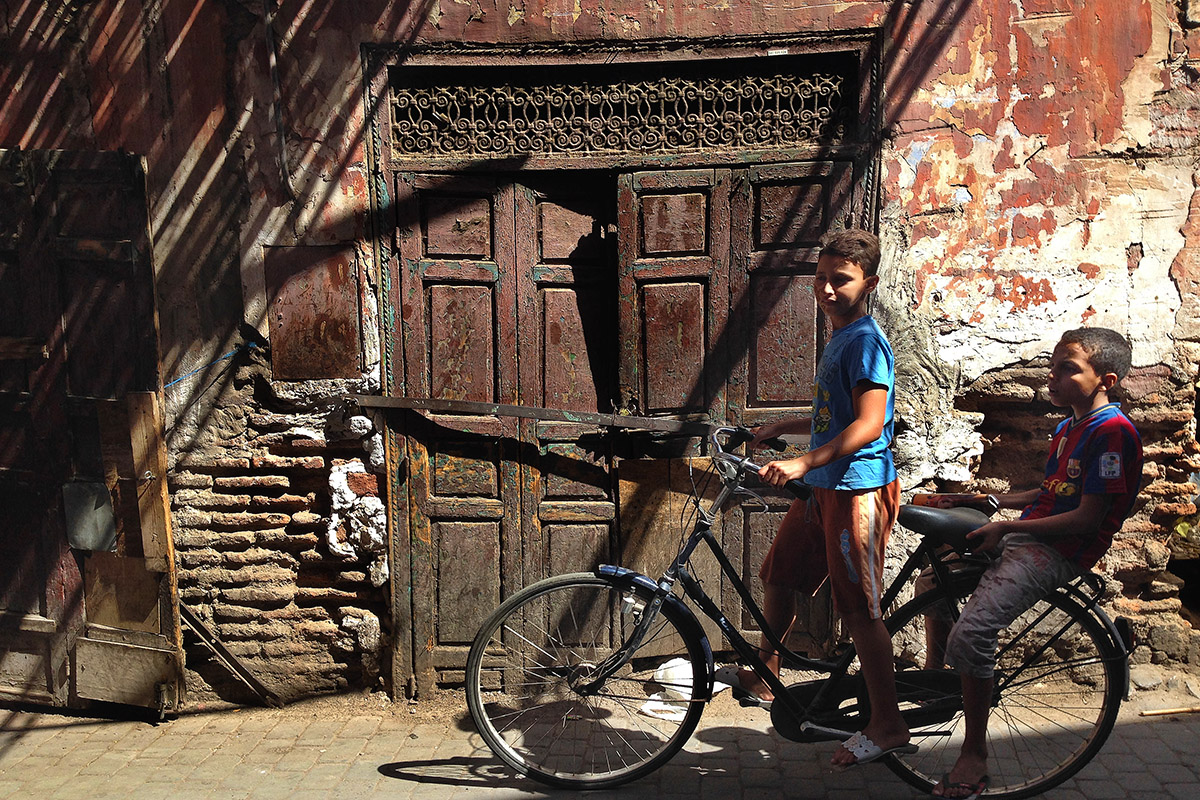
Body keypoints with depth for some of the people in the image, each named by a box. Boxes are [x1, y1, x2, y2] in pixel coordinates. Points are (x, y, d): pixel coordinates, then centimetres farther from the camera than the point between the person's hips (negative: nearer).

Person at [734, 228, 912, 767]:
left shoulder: (866, 341, -14)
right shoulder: (838, 339, 16)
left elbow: (868, 425, -24)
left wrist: (803, 463, -31)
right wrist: (779, 428, 27)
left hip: (858, 488, -10)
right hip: (822, 488, 10)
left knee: (859, 610, -6)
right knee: (778, 577, 19)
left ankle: (888, 726, 5)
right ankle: (764, 676, 38)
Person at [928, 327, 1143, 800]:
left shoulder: (1112, 432, -14)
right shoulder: (1068, 428, 17)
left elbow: (1087, 519, -19)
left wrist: (1006, 527, -21)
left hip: (1056, 553, -10)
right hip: (1023, 537, 11)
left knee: (970, 635, -25)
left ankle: (974, 756, -12)